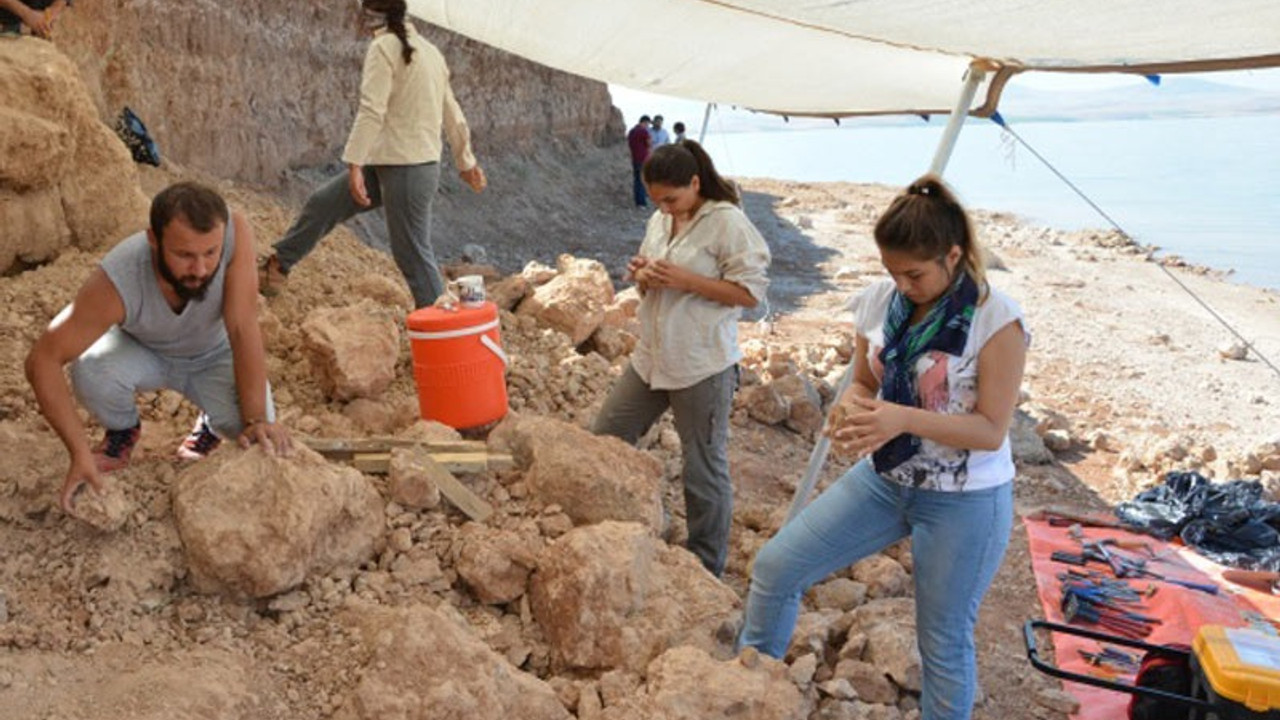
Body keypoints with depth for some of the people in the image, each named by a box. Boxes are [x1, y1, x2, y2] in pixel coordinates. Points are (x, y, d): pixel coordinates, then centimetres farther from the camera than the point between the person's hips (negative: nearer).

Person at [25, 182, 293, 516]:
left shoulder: (234, 231, -37)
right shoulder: (117, 282, -37)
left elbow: (243, 329, -35)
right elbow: (42, 360, -32)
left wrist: (256, 419, -41)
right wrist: (80, 453, -39)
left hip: (214, 355, 0)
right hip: (142, 351, 0)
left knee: (258, 435, -25)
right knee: (90, 371, -32)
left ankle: (211, 426, 12)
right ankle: (123, 430, 3)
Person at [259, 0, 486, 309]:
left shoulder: (384, 47, -9)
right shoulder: (429, 50, 15)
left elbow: (371, 111, -20)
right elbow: (453, 113, 19)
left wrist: (354, 165, -24)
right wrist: (466, 162, 27)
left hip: (405, 169, -9)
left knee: (412, 252, -4)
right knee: (323, 202, 16)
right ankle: (277, 267, 28)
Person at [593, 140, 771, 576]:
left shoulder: (726, 222, -14)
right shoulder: (659, 221, 9)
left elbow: (751, 291, -16)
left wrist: (686, 280, -22)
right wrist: (642, 276, -5)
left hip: (703, 368, -8)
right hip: (650, 357, 8)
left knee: (704, 469, 5)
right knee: (605, 439, 13)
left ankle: (708, 569, 22)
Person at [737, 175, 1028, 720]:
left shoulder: (997, 321, -19)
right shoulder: (879, 303, -4)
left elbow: (991, 431, -19)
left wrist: (905, 418, -33)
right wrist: (852, 406, -17)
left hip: (964, 502, -5)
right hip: (882, 479, 5)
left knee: (944, 643, 8)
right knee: (776, 565, 1)